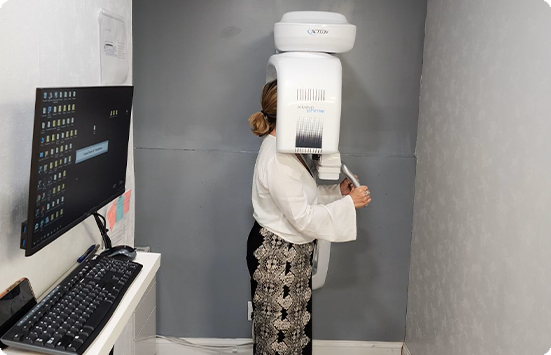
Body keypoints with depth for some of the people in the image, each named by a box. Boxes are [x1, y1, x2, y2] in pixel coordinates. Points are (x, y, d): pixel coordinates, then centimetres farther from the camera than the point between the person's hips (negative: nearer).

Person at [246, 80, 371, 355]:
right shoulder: (277, 161, -26)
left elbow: (302, 197, 14)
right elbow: (303, 217, -26)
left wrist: (338, 191, 4)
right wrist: (349, 203, -19)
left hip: (290, 252, 10)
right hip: (276, 255, -10)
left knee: (295, 326, 21)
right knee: (278, 331, 7)